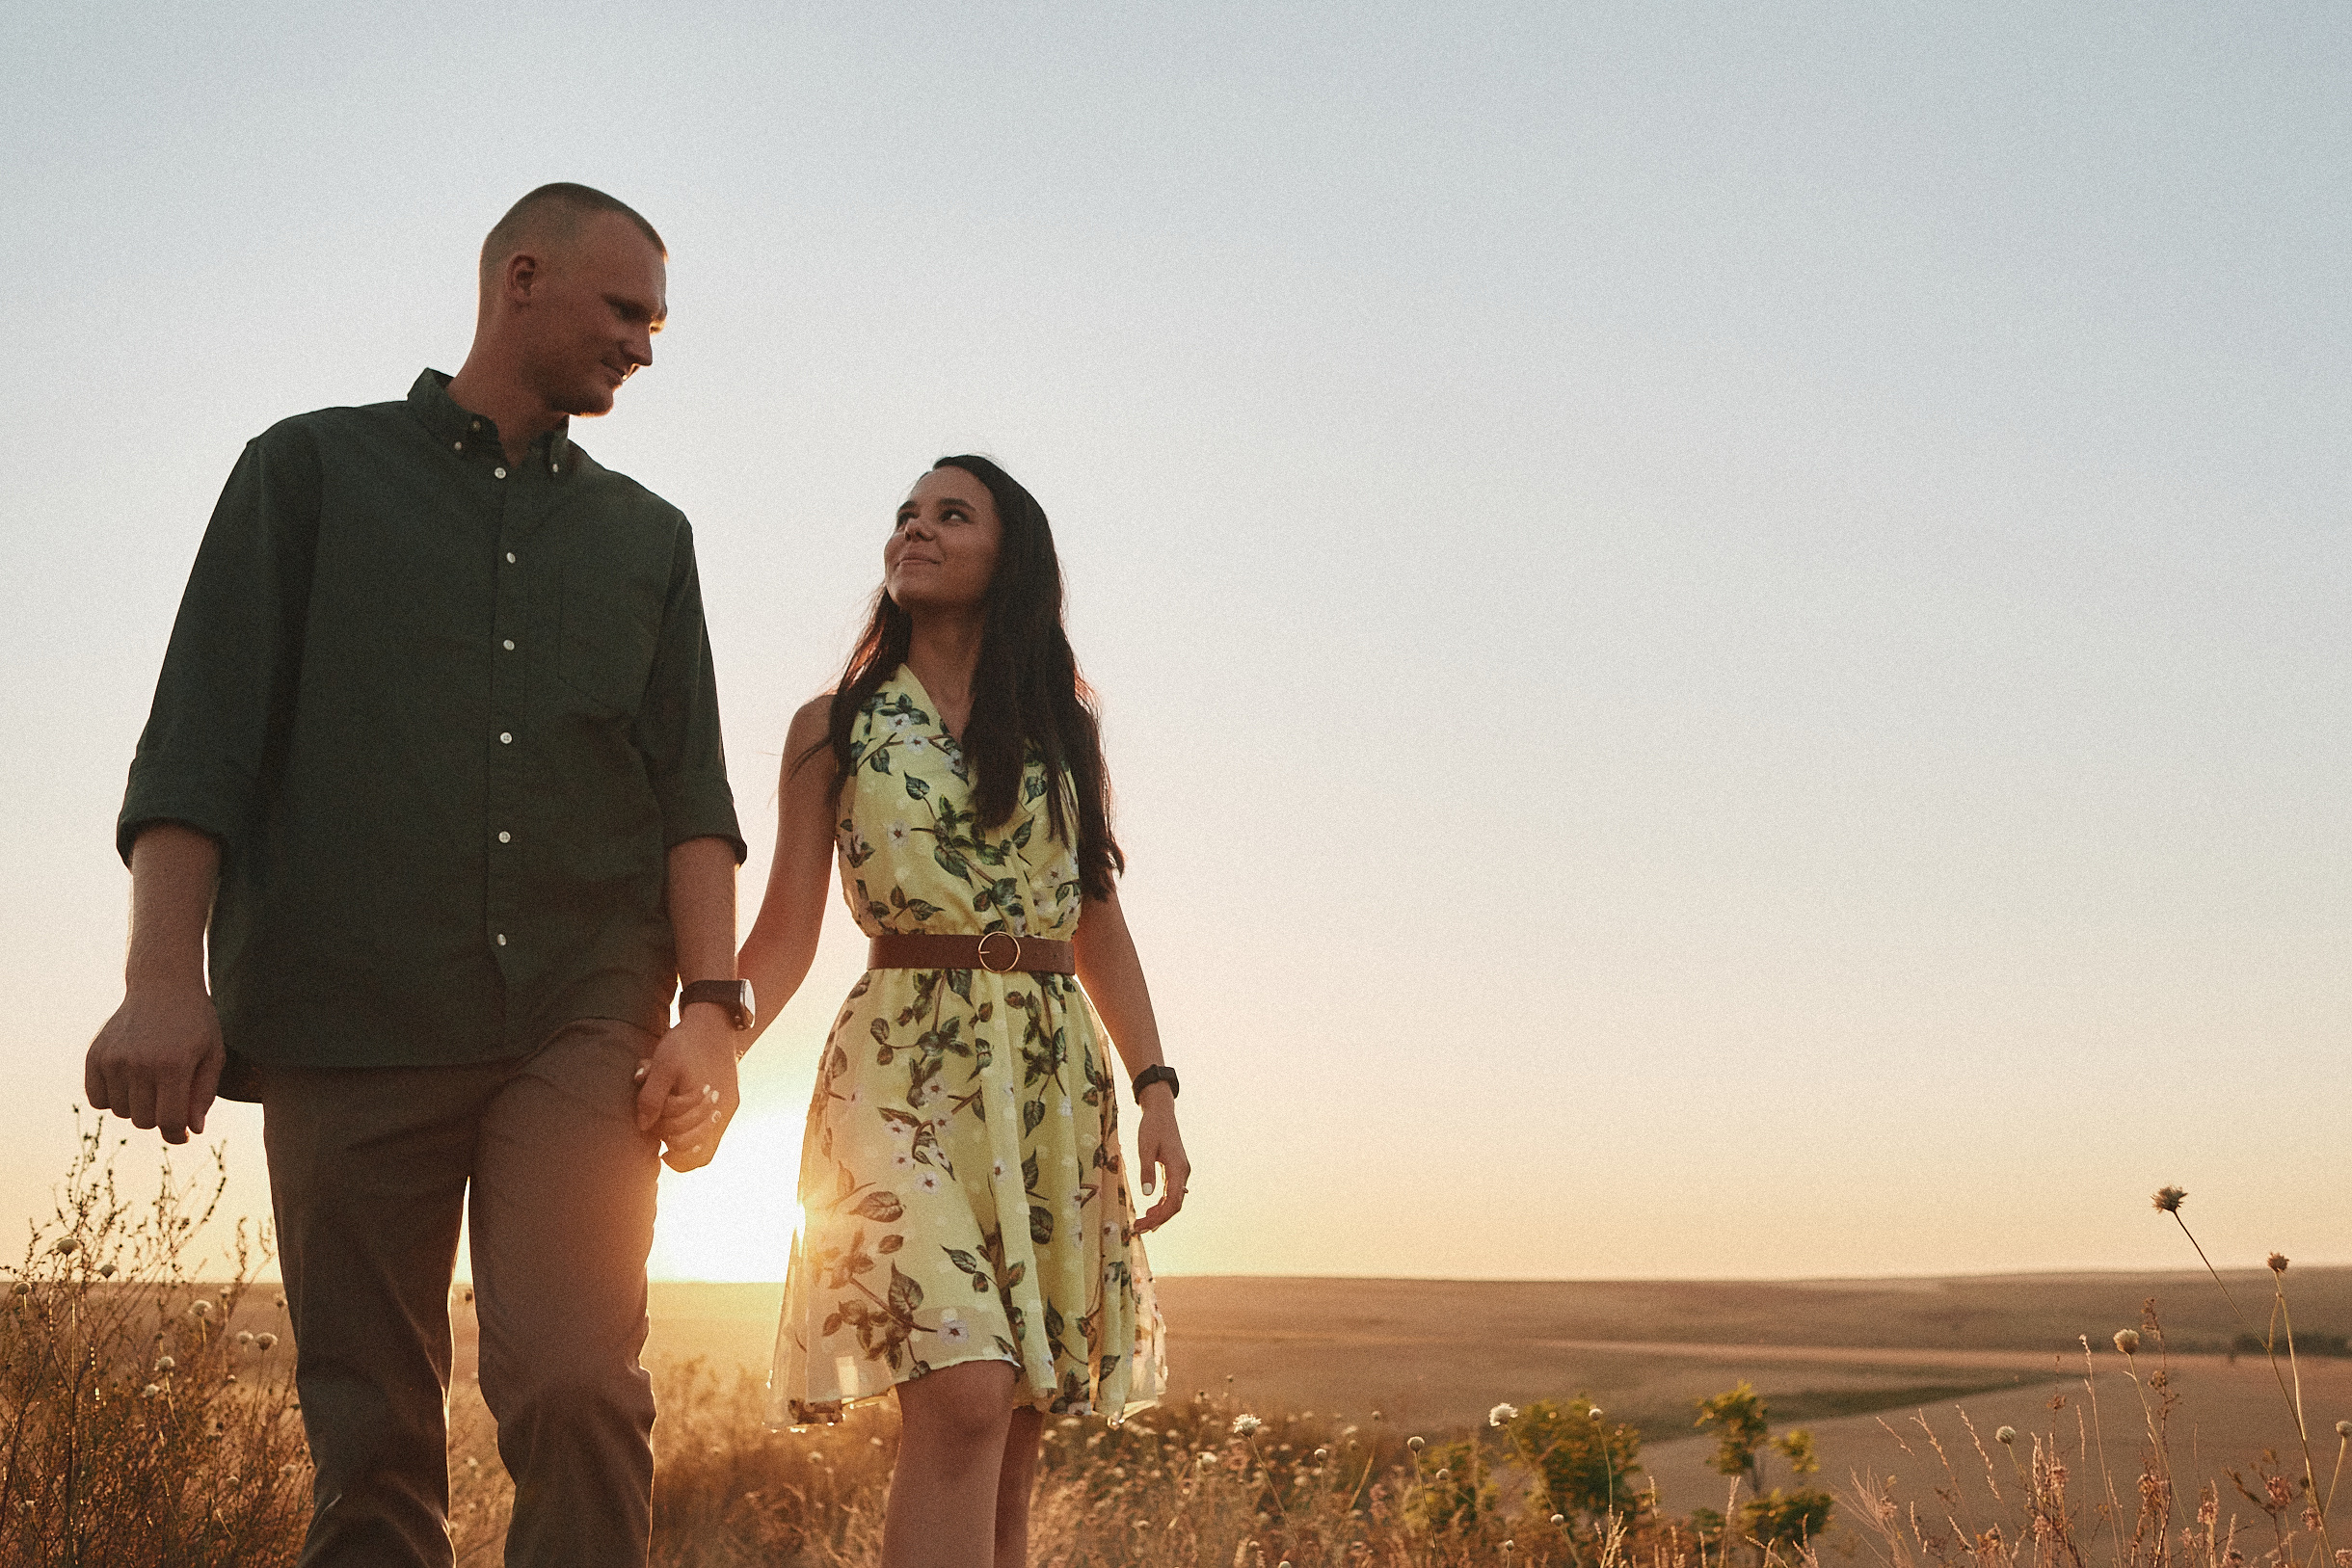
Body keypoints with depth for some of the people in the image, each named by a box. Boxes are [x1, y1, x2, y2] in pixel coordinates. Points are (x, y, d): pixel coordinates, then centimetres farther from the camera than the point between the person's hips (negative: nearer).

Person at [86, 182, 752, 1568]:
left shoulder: (647, 534, 21)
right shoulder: (314, 467, 13)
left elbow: (694, 793, 13)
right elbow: (200, 737, 3)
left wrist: (711, 1008, -2)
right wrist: (163, 979, -10)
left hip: (581, 1027, 1)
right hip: (347, 1020, -1)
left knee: (580, 1392, -15)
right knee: (371, 1430, 1)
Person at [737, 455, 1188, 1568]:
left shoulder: (1060, 725, 16)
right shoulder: (834, 726, 9)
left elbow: (1099, 929, 15)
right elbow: (785, 935, 4)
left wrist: (1155, 1094, 5)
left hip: (1054, 1079, 3)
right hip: (905, 1068, -3)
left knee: (1015, 1441, 2)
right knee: (962, 1401, -21)